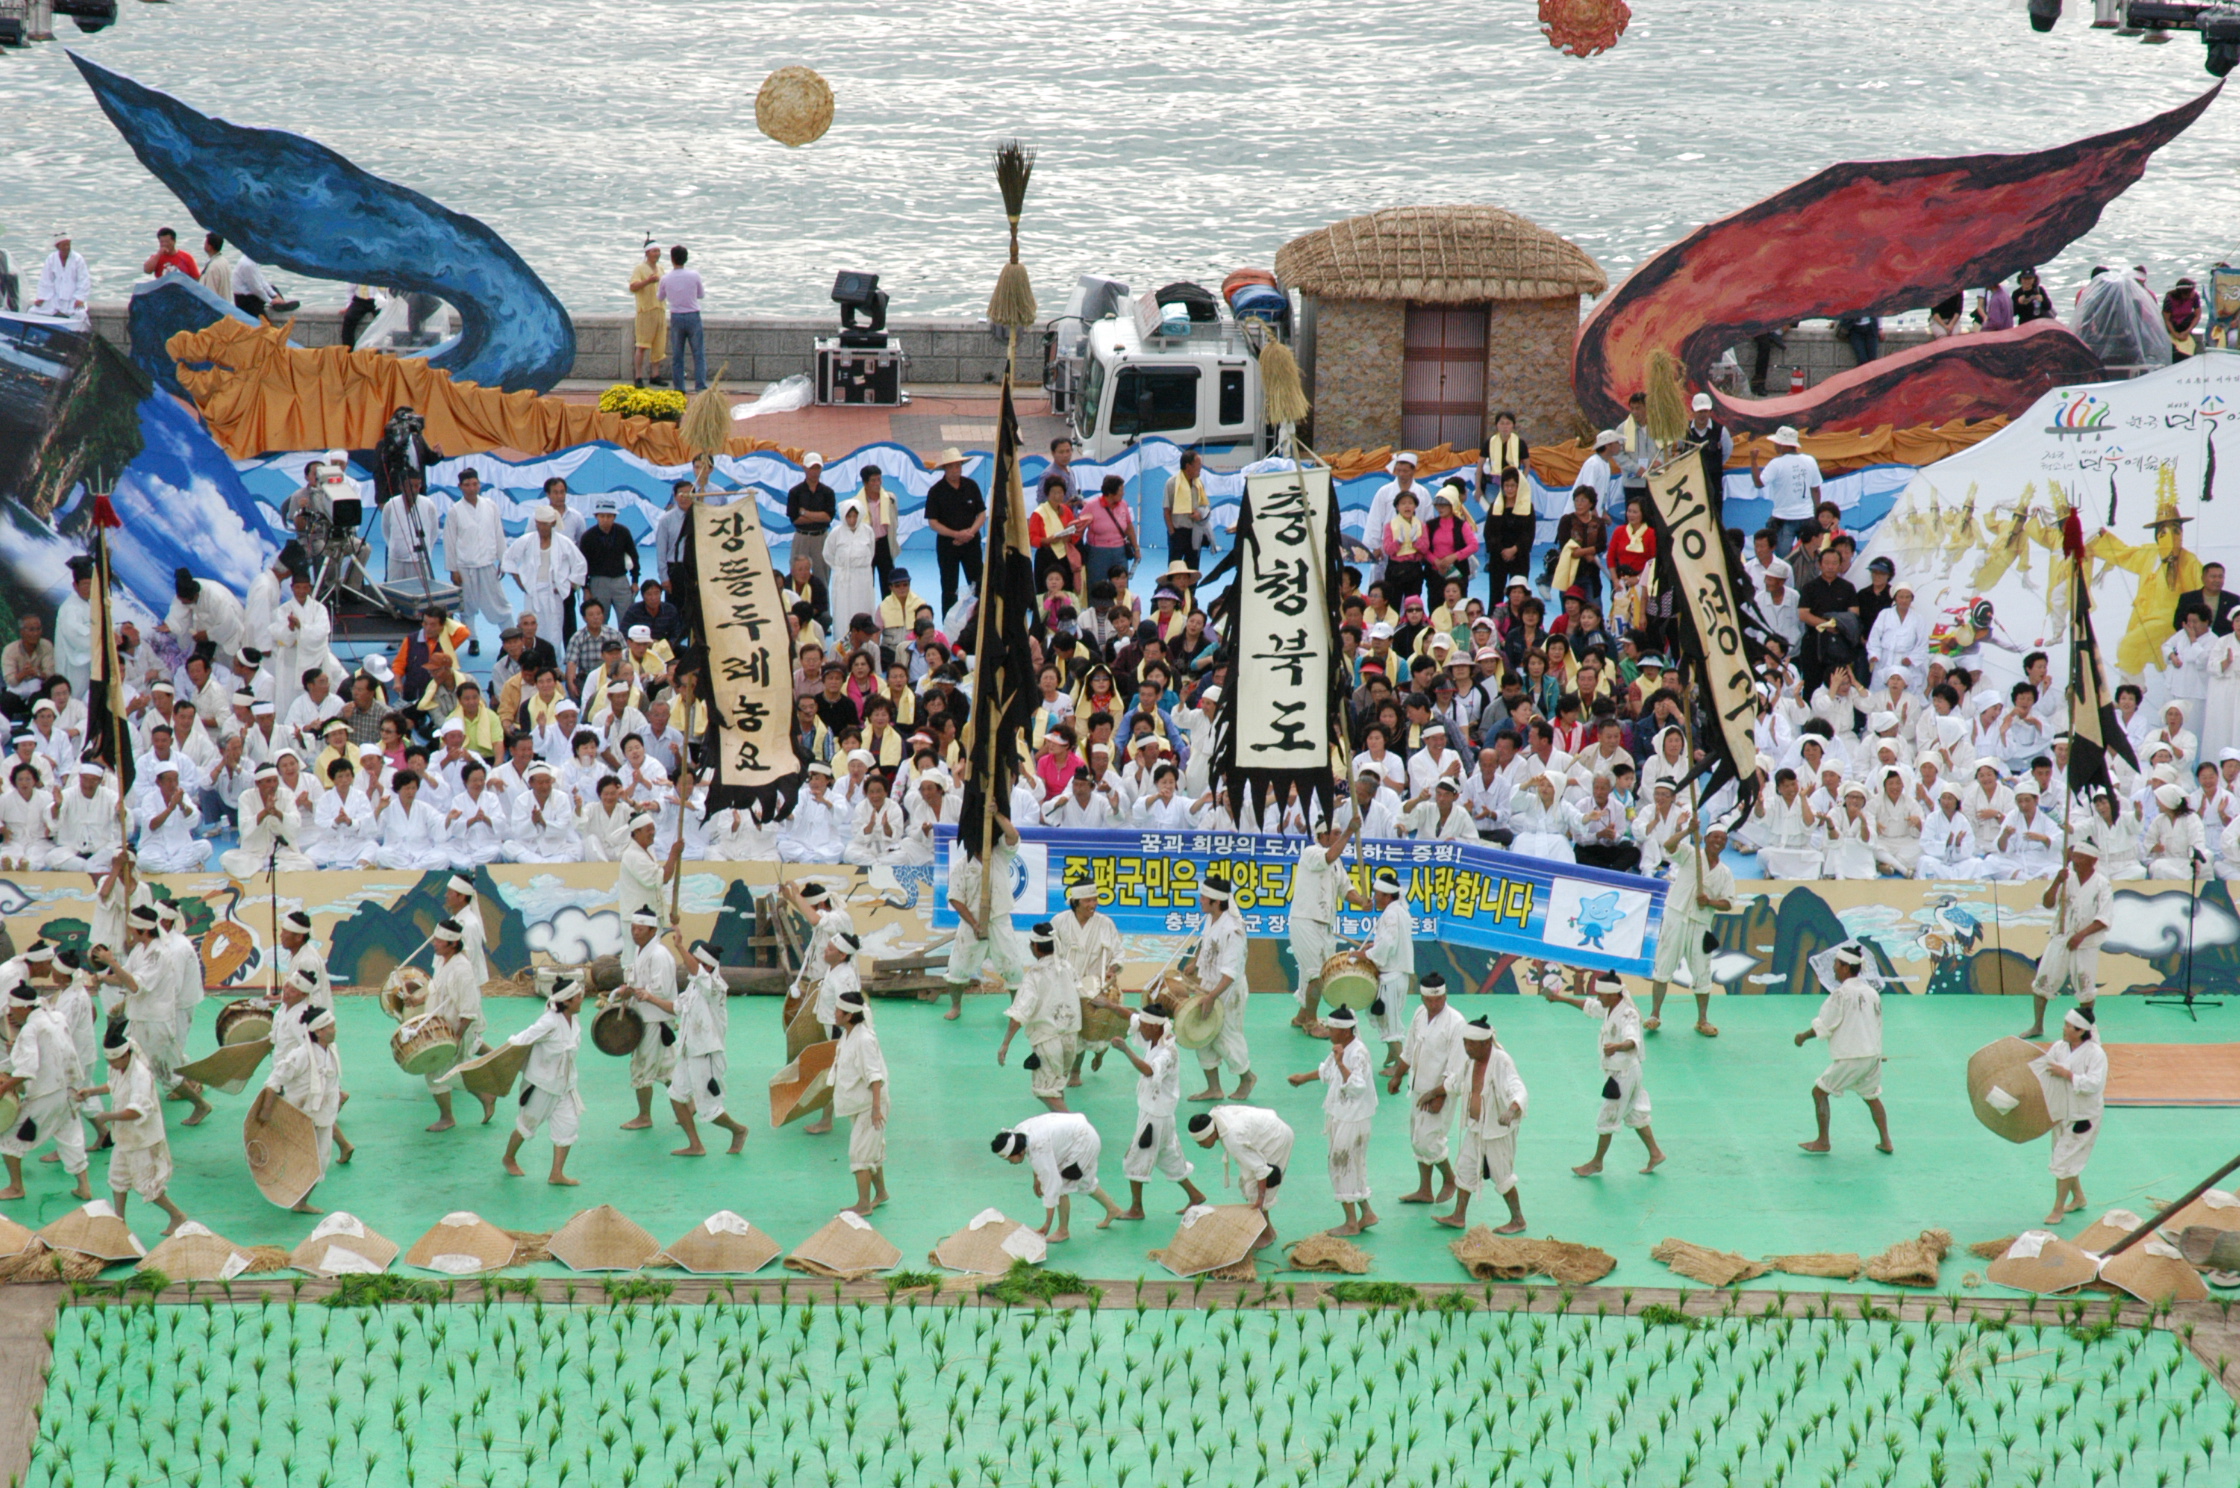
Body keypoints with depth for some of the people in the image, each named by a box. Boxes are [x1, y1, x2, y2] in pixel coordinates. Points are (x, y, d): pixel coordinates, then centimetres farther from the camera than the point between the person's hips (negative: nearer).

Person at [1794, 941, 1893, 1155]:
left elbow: (1823, 1027, -10)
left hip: (1850, 1058, -7)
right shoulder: (1872, 992, 7)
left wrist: (1804, 1037, 6)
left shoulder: (1841, 994, -13)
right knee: (1872, 1096, 23)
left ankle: (1822, 1142, 5)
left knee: (1819, 1091, 5)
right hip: (1873, 1054, 7)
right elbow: (1878, 1023, 14)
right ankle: (1886, 1142, 21)